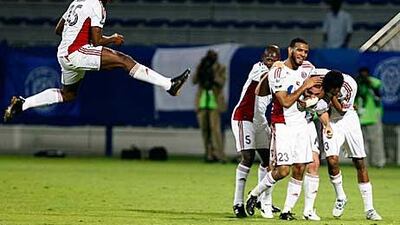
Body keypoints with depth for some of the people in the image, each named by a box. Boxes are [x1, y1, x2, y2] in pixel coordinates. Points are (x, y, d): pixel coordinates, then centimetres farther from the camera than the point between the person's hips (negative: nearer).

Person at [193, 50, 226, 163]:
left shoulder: (221, 69, 2)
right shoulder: (201, 67, 10)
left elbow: (222, 82, -9)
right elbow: (194, 81, -1)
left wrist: (213, 75, -20)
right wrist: (200, 69, -12)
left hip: (215, 103, -4)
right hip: (202, 102, 4)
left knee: (215, 128, -14)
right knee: (204, 129, 3)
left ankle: (219, 155, -15)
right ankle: (209, 154, 8)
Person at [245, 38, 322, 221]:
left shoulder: (308, 69, 6)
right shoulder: (277, 73, -14)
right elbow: (285, 102, -21)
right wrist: (304, 87, -20)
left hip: (301, 122, 6)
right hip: (282, 125, -6)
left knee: (300, 169, -1)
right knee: (283, 170, -13)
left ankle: (287, 210, 6)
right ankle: (254, 194, 10)